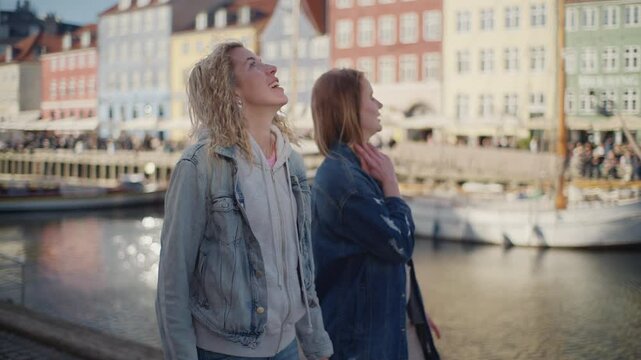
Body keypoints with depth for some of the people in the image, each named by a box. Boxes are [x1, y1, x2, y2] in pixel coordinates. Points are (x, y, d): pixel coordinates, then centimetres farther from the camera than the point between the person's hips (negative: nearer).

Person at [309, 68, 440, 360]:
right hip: (361, 328, -9)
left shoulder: (357, 168, 7)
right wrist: (390, 180, -13)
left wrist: (415, 311, 18)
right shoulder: (341, 176, -23)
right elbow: (400, 245, -22)